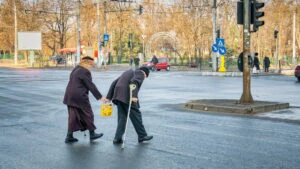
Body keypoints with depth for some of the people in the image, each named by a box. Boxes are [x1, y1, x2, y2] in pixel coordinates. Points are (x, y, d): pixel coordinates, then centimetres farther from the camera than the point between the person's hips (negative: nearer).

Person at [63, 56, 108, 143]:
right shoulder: (85, 72, -12)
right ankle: (92, 134, 17)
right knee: (87, 114, 6)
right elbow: (91, 86, -13)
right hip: (79, 97, -8)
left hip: (70, 96, 8)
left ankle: (69, 136, 9)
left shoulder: (75, 70, 16)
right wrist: (100, 97, -10)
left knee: (73, 116, 10)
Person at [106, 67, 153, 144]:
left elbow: (114, 83, 21)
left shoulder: (128, 72, 28)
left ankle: (117, 138, 8)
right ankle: (142, 136, 12)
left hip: (118, 96, 7)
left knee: (122, 117, 12)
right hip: (127, 97, -7)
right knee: (136, 115, 4)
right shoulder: (140, 73, 6)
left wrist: (109, 97, 17)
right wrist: (133, 96, -26)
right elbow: (134, 82, -17)